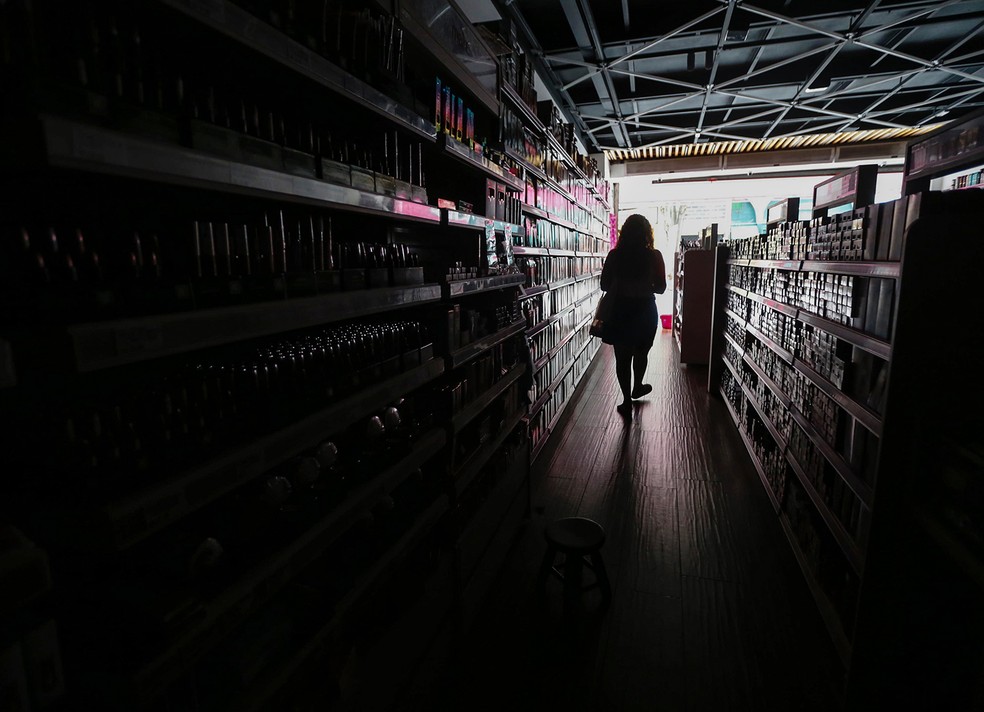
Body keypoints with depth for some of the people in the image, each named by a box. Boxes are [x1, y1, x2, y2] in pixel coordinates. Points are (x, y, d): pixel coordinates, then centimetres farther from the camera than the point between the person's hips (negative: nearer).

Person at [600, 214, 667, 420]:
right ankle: (636, 388, 43)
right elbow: (660, 288, -5)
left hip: (619, 310, 0)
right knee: (641, 353, 22)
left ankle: (627, 403, 11)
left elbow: (604, 285, -2)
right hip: (645, 310, 0)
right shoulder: (654, 256, -8)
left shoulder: (614, 255, -5)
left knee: (622, 357, 8)